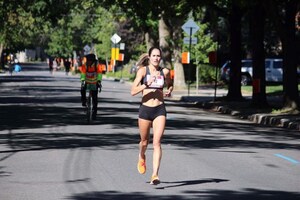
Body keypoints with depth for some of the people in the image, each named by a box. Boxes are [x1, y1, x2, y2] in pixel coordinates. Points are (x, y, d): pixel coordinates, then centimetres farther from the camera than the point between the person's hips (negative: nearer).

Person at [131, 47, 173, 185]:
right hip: (145, 108, -1)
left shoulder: (165, 72, 4)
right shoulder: (143, 70, -4)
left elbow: (170, 84, 25)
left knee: (157, 142, -12)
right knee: (144, 141, 15)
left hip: (159, 110, 1)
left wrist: (169, 92, 3)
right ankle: (142, 157, 50)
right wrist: (147, 84, -24)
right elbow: (133, 91, -11)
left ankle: (155, 175, -16)